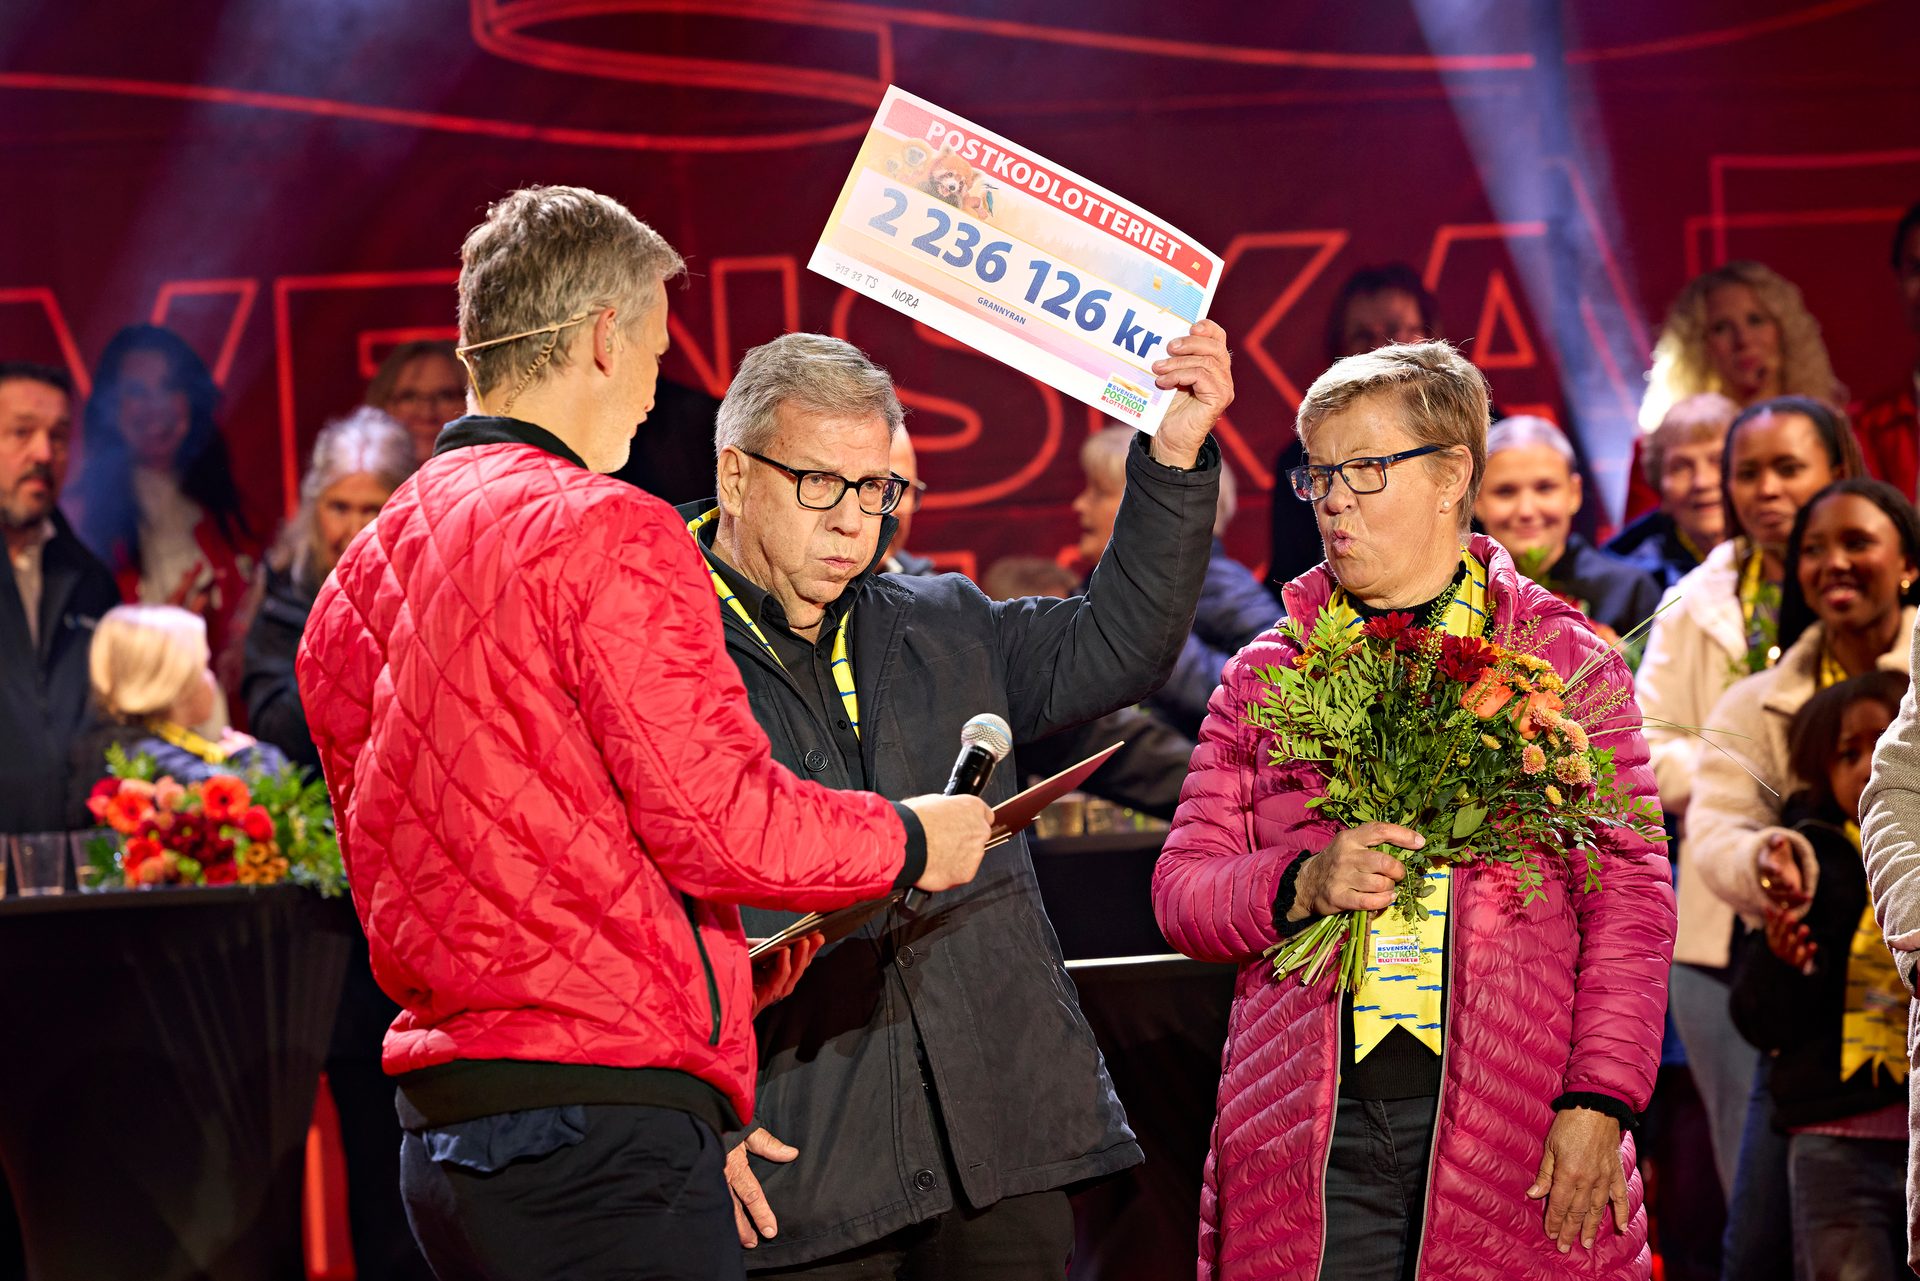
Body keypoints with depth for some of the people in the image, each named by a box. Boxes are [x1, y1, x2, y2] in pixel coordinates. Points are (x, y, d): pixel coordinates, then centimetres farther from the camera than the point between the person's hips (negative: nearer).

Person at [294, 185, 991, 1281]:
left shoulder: (369, 564, 16)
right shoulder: (608, 534, -10)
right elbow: (716, 817, -15)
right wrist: (909, 842, 4)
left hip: (441, 1124, 9)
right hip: (602, 1124, -9)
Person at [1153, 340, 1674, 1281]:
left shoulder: (1569, 663, 7)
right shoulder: (1264, 675, 14)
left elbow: (1629, 901, 1)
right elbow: (1181, 888, 11)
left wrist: (1597, 1103, -9)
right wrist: (1302, 884, -10)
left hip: (1514, 1134, -2)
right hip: (1305, 1141, 2)